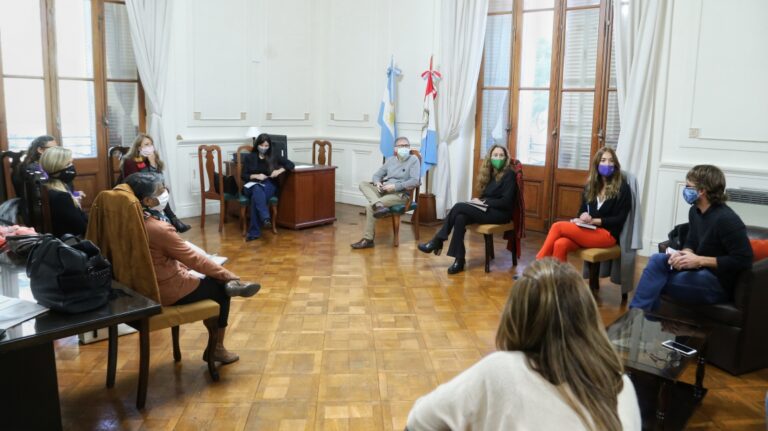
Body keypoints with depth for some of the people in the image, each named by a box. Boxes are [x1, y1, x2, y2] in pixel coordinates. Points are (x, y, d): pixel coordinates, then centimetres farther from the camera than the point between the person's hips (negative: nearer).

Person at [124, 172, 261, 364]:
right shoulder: (159, 229, -27)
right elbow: (194, 259, -18)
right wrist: (228, 275, -8)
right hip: (168, 290, -9)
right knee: (220, 289, 12)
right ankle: (216, 348, 20)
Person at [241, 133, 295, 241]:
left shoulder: (274, 157, 11)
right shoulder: (249, 158, 9)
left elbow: (290, 164, 6)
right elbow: (243, 176, 6)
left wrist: (279, 171, -11)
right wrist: (256, 176, -12)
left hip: (269, 185, 0)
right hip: (253, 185, 1)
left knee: (256, 196, -35)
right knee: (257, 190, -38)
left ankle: (254, 231, -40)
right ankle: (266, 219, -58)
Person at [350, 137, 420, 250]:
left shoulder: (413, 160, -2)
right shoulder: (390, 160, 17)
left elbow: (415, 181, -15)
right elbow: (377, 175, 19)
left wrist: (394, 186, -19)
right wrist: (377, 183, -6)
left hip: (400, 194, -7)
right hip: (384, 190, 7)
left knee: (370, 206, -24)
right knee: (363, 184, -16)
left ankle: (368, 240, -17)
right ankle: (378, 206, -39)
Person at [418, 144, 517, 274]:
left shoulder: (509, 174, -7)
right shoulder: (490, 173, 15)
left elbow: (506, 202, -15)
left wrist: (483, 202, -14)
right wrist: (478, 201, -7)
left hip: (500, 213, -7)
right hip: (487, 209, 7)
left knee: (459, 207, -22)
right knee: (460, 218, -25)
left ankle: (437, 242, -13)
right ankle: (459, 260, -26)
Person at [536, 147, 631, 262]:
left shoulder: (622, 188, -2)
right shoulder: (590, 185, 16)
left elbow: (619, 219, -6)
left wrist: (594, 220, -14)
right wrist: (580, 219, -7)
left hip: (607, 234, -5)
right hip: (588, 230, 5)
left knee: (558, 227, -21)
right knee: (560, 244, -28)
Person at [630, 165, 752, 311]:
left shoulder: (726, 219, -21)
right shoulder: (695, 211, 6)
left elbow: (744, 260, -23)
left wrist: (700, 260, -22)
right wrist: (684, 254, -9)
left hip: (719, 283, -8)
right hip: (699, 270, 8)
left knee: (654, 283, -19)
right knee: (657, 259, -17)